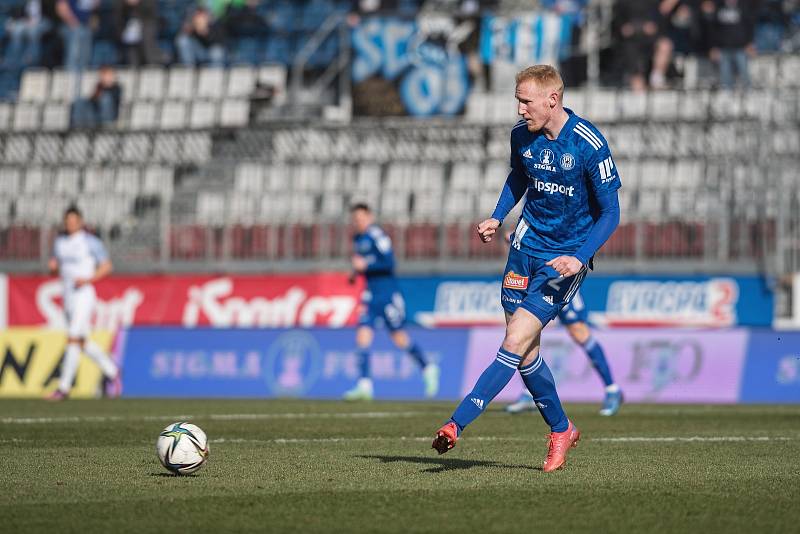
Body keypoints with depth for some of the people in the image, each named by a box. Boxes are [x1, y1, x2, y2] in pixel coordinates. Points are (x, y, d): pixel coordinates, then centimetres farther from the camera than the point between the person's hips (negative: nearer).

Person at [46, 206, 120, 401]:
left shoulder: (91, 242, -6)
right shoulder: (60, 242, 12)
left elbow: (107, 266, -4)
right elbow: (55, 269, 20)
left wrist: (88, 279, -16)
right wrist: (53, 266, -4)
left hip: (84, 295, -7)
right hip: (68, 295, 7)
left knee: (73, 339, -13)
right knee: (82, 342, 11)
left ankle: (64, 387, -12)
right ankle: (111, 370, 30)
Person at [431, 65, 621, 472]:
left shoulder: (589, 145, -19)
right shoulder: (522, 134, -2)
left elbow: (610, 213, -12)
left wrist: (579, 258, -24)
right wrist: (497, 217, 4)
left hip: (567, 256, -6)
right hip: (527, 243, 6)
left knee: (516, 342, -15)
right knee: (525, 352, 6)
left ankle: (457, 423, -18)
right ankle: (561, 431, 24)